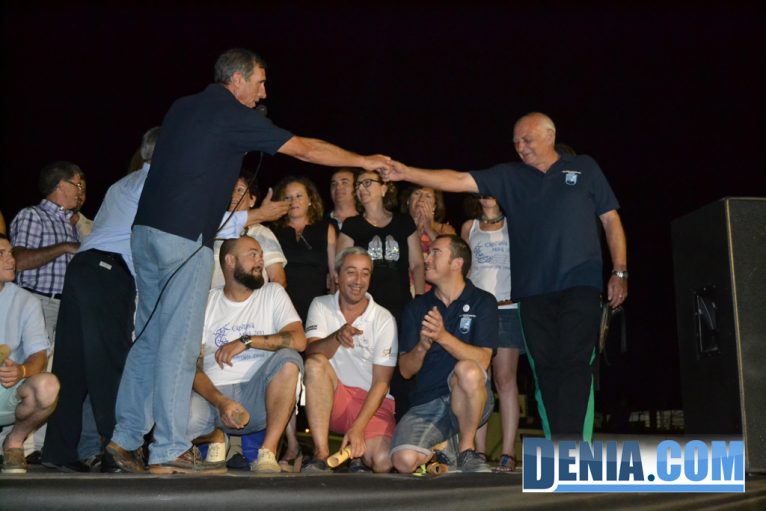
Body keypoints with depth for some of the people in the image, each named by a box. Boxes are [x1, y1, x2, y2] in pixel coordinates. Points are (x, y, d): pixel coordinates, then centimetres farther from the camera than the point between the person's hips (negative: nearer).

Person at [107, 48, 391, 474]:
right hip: (185, 237, -8)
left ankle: (126, 437, 16)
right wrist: (364, 161, 6)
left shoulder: (183, 107, 18)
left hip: (147, 229, 8)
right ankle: (169, 450, 0)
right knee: (179, 344, -5)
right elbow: (304, 149, -3)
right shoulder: (234, 116, -4)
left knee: (151, 338, 12)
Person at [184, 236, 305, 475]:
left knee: (288, 358, -29)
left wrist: (246, 341, -16)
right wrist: (221, 402, -19)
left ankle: (267, 455, -23)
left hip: (258, 396, 2)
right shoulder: (206, 302, 7)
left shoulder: (273, 293, 9)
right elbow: (192, 366, -2)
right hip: (213, 394, -1)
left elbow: (298, 340, -8)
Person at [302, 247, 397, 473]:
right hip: (333, 398, 2)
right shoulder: (321, 306, 3)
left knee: (382, 461, -28)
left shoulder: (384, 319, -5)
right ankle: (321, 454, -24)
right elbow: (311, 353, -14)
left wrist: (358, 428, -18)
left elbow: (381, 382, -8)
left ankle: (356, 453, 10)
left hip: (371, 403, -1)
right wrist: (337, 337, -36)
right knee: (316, 364, -29)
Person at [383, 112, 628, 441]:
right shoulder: (509, 176, 14)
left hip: (580, 284, -2)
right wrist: (407, 173, -8)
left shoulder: (584, 168, 12)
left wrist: (619, 272, 4)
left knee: (574, 364, -12)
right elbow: (460, 181, 4)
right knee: (546, 368, 1)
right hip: (533, 290, 3)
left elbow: (611, 220, 12)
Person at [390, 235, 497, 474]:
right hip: (426, 401, 3)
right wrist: (422, 346, -18)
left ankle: (467, 450, -13)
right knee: (404, 461, -24)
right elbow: (405, 370, 2)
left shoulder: (482, 302, 0)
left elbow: (482, 360, -15)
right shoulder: (416, 307, 9)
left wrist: (443, 336, -28)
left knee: (467, 370, -37)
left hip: (469, 399, -2)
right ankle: (442, 447, 13)